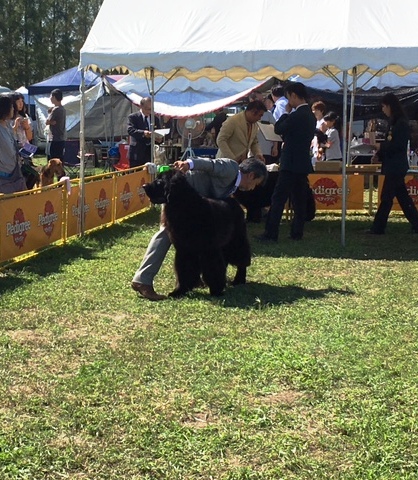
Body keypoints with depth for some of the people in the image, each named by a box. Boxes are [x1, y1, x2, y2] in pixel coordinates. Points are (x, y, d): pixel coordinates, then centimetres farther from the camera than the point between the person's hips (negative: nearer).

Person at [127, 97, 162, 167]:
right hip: (137, 153, -4)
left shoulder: (155, 119, 15)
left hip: (151, 153, 4)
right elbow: (130, 130, -15)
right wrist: (143, 133, -33)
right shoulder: (133, 117, 1)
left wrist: (160, 139, -11)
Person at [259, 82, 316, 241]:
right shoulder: (310, 115, 12)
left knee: (278, 198, -8)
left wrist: (286, 112, 3)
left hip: (291, 163, -9)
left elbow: (278, 129, -6)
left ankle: (271, 234, -9)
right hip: (303, 163, 9)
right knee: (299, 199, 10)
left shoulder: (296, 115, -17)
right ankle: (297, 232, 13)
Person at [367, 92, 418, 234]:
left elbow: (398, 145, -20)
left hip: (396, 166, -9)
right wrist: (379, 156, 4)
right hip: (392, 165, 9)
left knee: (386, 197, -4)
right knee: (402, 196, 12)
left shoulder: (401, 123, -14)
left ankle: (378, 228, 1)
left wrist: (381, 147, -11)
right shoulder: (393, 122, 13)